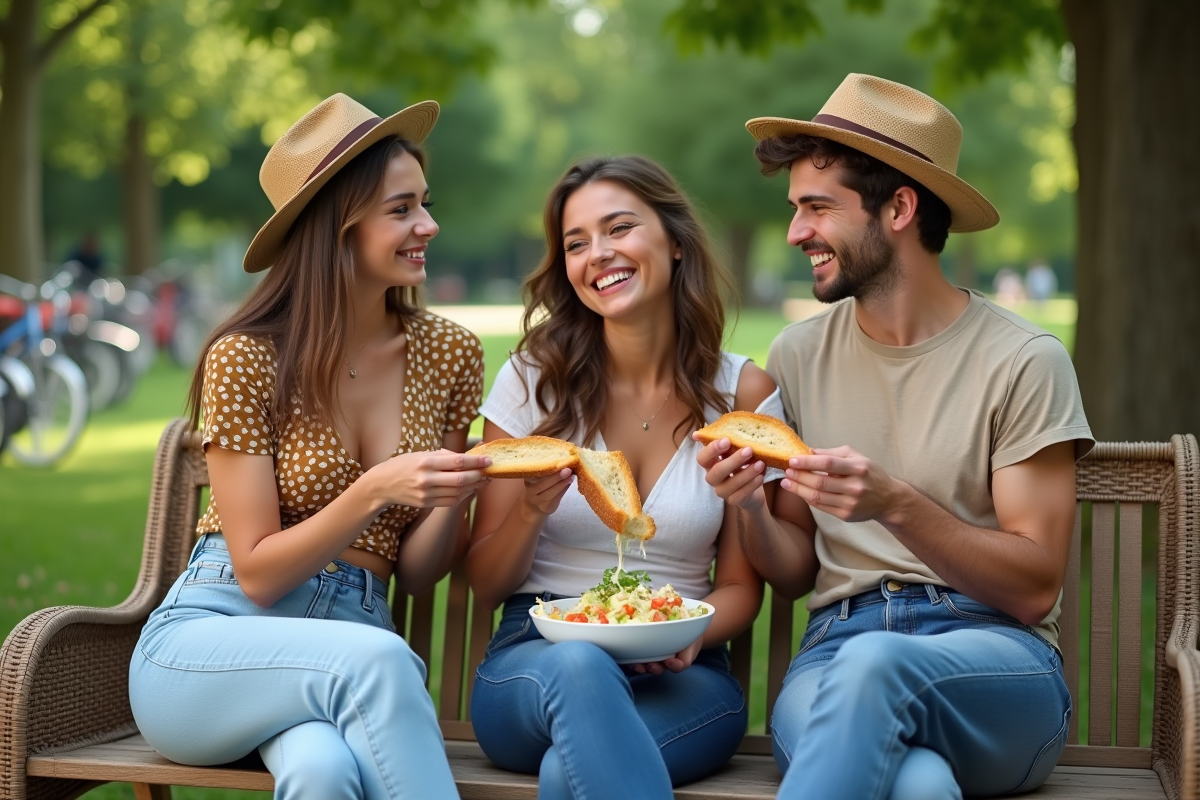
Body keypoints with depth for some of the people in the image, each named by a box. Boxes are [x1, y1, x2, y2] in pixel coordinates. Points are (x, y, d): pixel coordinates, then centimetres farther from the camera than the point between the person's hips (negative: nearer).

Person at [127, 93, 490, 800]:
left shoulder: (450, 355, 4)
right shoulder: (246, 359, -8)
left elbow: (415, 572, 8)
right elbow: (258, 575, -9)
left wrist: (453, 499, -13)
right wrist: (375, 491, -23)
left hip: (355, 651, 2)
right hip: (212, 640, -2)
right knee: (375, 657, -35)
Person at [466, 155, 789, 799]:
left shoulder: (741, 392, 3)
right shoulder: (533, 379, 2)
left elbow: (741, 587, 8)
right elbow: (485, 585, 5)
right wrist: (530, 512, -15)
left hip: (680, 678, -1)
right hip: (532, 660, 1)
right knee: (580, 667, -37)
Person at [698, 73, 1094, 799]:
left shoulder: (1023, 360, -2)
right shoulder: (799, 356, 11)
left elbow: (1034, 589, -3)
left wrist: (895, 503, -18)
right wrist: (746, 506, -8)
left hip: (998, 663, -1)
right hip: (837, 648, 1)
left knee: (874, 662, -38)